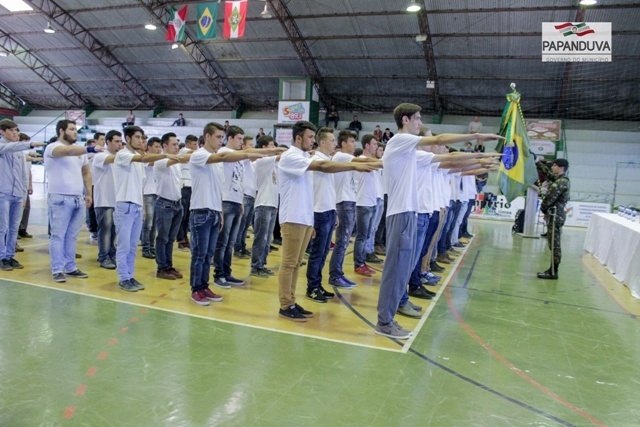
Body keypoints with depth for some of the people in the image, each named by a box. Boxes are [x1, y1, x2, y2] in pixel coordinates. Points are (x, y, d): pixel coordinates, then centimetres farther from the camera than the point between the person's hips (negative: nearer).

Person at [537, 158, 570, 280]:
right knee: (554, 245, 13)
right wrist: (547, 210, 7)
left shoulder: (562, 181, -16)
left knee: (554, 245, -5)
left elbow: (550, 197, -19)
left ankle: (553, 273, 0)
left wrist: (543, 208, -2)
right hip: (555, 215, 10)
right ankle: (552, 270, 20)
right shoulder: (561, 180, 17)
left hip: (555, 215, -10)